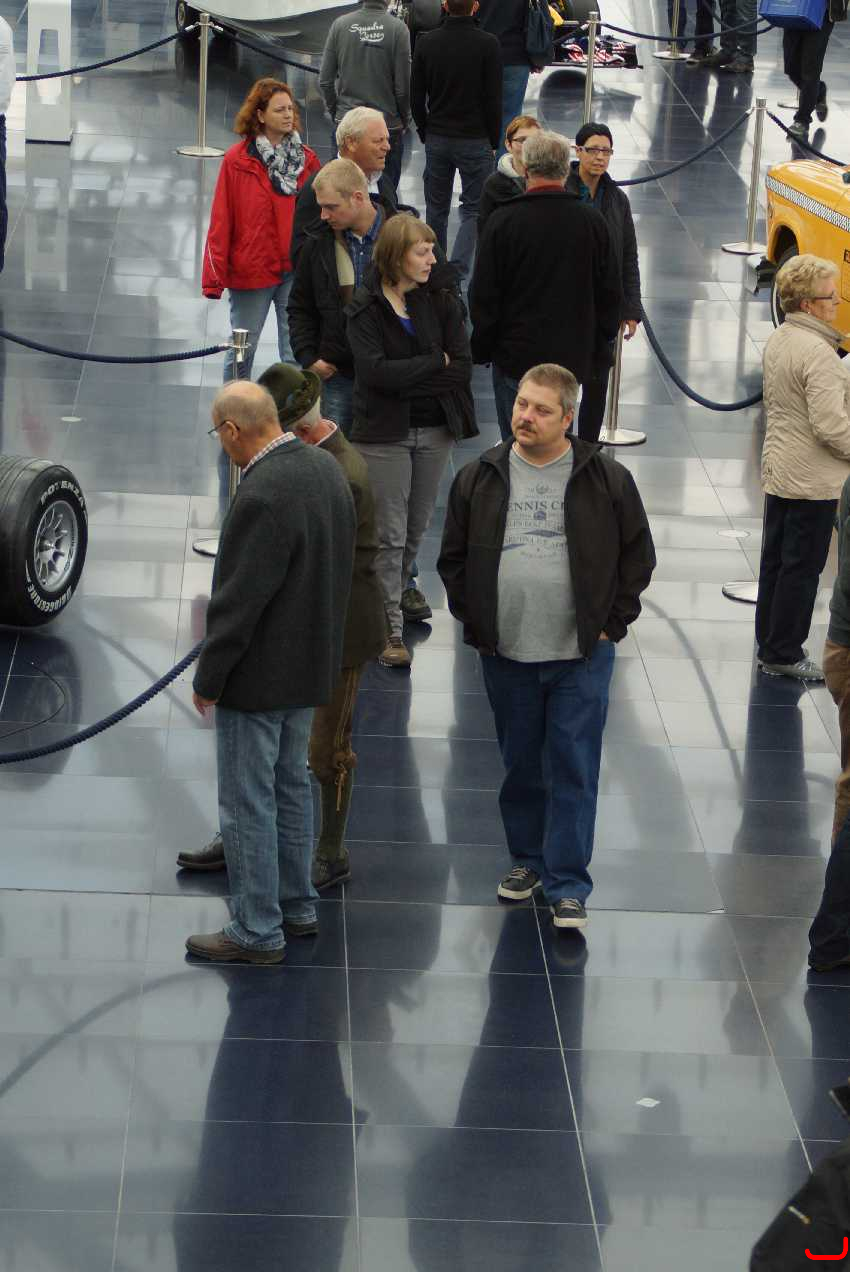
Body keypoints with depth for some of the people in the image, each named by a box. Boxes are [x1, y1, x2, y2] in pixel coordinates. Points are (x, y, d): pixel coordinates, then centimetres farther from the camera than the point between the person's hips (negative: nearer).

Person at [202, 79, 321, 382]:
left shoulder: (306, 160, 1)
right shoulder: (237, 161, -8)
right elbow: (221, 221, -6)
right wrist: (214, 276, -8)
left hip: (297, 271, 2)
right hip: (251, 271, -2)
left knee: (297, 353, 4)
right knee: (243, 349, 12)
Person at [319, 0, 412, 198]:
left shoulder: (340, 24, -4)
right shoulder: (398, 28, -12)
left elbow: (325, 81, -1)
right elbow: (403, 86, -10)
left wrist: (335, 112, 14)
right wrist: (405, 120, 6)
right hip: (388, 124, -3)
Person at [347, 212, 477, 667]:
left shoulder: (441, 300, -1)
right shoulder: (365, 308, -9)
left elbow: (463, 369, -8)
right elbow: (376, 370, -21)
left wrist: (404, 380, -15)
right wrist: (435, 363, -14)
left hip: (434, 431, 3)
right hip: (384, 434, -3)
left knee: (417, 525, 16)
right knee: (389, 533, -3)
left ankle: (399, 585, 42)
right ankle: (390, 627, 2)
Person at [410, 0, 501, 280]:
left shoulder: (426, 42, -2)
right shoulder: (488, 44, -12)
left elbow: (416, 97, 3)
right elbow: (493, 100, -9)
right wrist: (493, 141, 3)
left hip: (437, 140, 3)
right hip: (475, 140, -3)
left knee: (436, 209, 15)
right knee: (474, 209, 4)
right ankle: (457, 268, -12)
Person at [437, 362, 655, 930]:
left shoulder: (607, 480, -4)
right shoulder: (479, 478, 2)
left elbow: (638, 557, 4)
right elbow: (454, 558, 11)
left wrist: (610, 623, -1)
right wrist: (474, 619, 4)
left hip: (581, 655, -2)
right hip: (506, 653, 3)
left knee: (574, 770, 0)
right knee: (521, 764, 15)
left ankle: (567, 884, 6)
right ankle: (528, 859, 32)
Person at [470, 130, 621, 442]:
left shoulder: (503, 221, -11)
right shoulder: (592, 221, -1)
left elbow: (483, 296, -6)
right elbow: (610, 295, 6)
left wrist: (481, 349, 7)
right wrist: (596, 347, 18)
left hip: (516, 356, -3)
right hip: (573, 357, 3)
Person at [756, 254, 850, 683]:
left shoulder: (777, 341, 6)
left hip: (777, 472, 9)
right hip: (813, 482, -9)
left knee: (774, 562, 15)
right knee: (802, 569, 1)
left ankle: (769, 647, 24)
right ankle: (785, 653, 8)